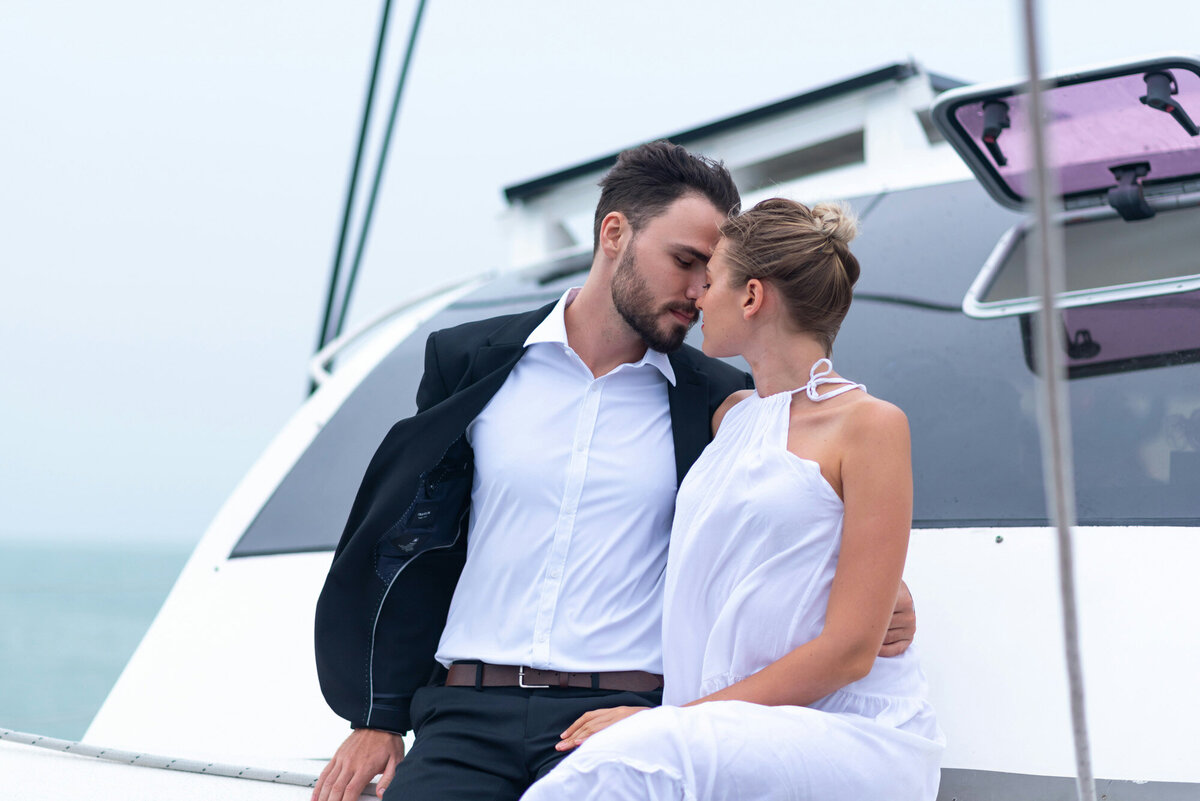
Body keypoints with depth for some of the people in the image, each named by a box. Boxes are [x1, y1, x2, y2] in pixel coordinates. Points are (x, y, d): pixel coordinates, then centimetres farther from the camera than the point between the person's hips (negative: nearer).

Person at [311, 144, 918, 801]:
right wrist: (378, 720, 9)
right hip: (464, 721, 1)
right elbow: (410, 554, 12)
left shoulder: (718, 405, 9)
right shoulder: (468, 363, 10)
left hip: (620, 722, -1)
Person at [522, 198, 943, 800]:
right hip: (730, 737, 6)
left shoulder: (870, 423, -4)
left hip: (859, 742, -6)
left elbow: (849, 650, -10)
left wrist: (662, 720, -12)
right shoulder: (730, 415, 18)